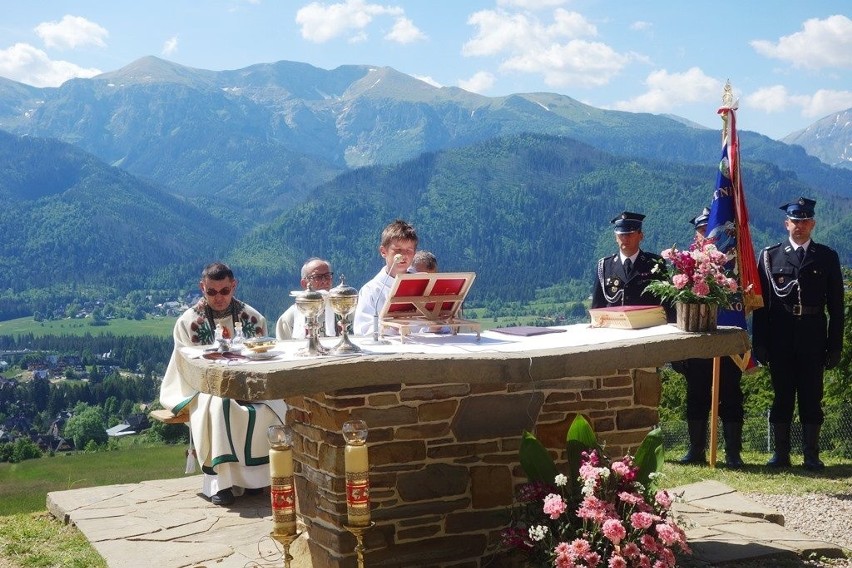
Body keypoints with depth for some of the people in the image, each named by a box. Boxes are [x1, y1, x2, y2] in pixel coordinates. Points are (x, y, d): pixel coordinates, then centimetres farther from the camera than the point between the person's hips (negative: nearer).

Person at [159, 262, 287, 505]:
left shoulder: (253, 317, 6)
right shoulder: (188, 322, 1)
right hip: (205, 390, -2)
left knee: (268, 412, -30)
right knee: (219, 407, -37)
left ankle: (256, 476, -14)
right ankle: (221, 481, -30)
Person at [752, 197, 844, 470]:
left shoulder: (827, 257, 6)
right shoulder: (770, 256, 5)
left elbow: (836, 305, 5)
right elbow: (762, 302, 4)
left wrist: (835, 346, 0)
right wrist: (759, 342, -1)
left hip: (813, 339, 0)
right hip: (780, 340, 0)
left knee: (812, 397, 4)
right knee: (781, 395, 6)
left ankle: (811, 455, 12)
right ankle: (781, 453, 14)